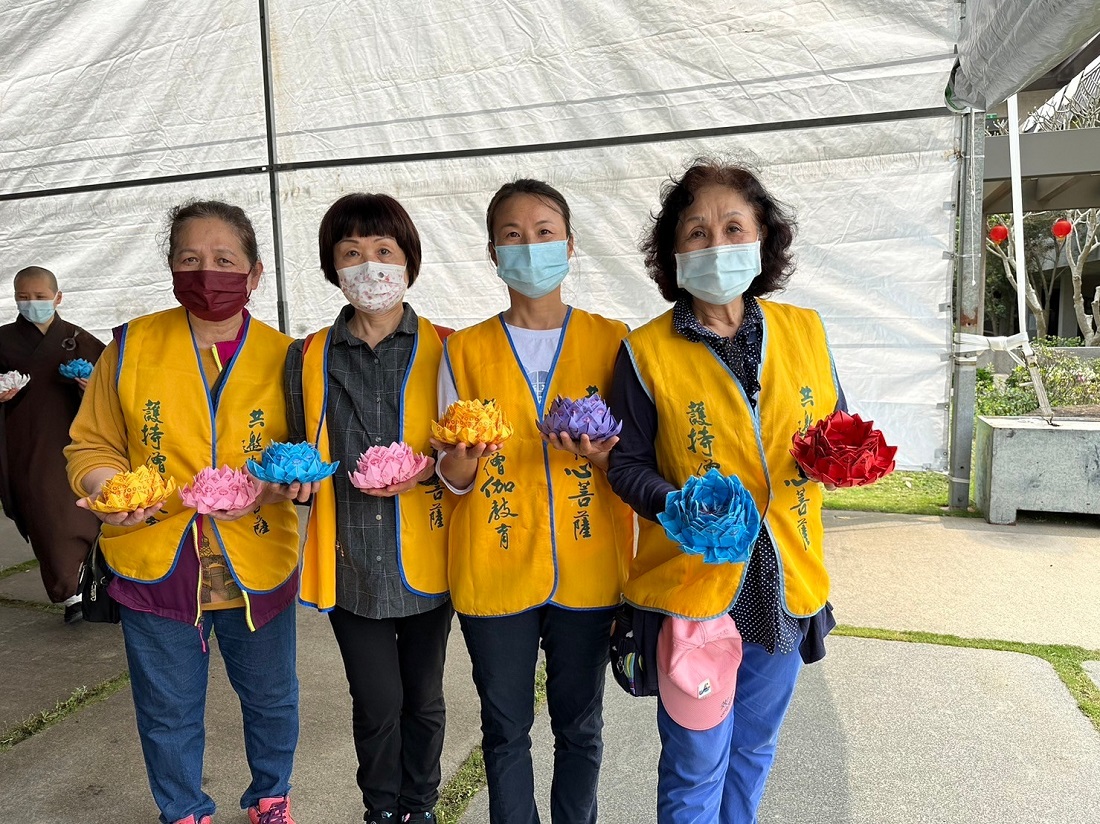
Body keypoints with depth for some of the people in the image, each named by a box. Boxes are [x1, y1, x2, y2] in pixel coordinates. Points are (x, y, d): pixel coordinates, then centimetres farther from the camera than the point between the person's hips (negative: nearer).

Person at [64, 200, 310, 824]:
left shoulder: (283, 356, -3)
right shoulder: (132, 346, -2)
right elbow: (92, 446, 4)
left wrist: (291, 481, -18)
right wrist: (111, 492, -15)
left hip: (257, 567, 0)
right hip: (155, 566, 0)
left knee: (271, 698, 18)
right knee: (168, 713, 17)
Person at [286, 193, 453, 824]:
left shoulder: (443, 351, -3)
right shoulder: (309, 357, 3)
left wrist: (429, 473, -17)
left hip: (425, 558, -1)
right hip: (350, 559, 1)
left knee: (423, 697, 16)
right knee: (376, 702, 10)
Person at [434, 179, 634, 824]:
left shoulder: (611, 340, -1)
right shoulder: (465, 349, 0)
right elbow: (454, 479, 1)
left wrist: (599, 457, -20)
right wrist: (463, 457, -22)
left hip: (587, 570, 0)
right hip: (495, 574, 0)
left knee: (580, 728, 16)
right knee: (507, 731, 15)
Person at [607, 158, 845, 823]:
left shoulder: (804, 331, 0)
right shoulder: (647, 352, -9)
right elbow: (629, 463, -4)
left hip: (785, 585, 4)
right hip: (691, 586, -3)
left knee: (754, 750, 23)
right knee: (695, 765, 10)